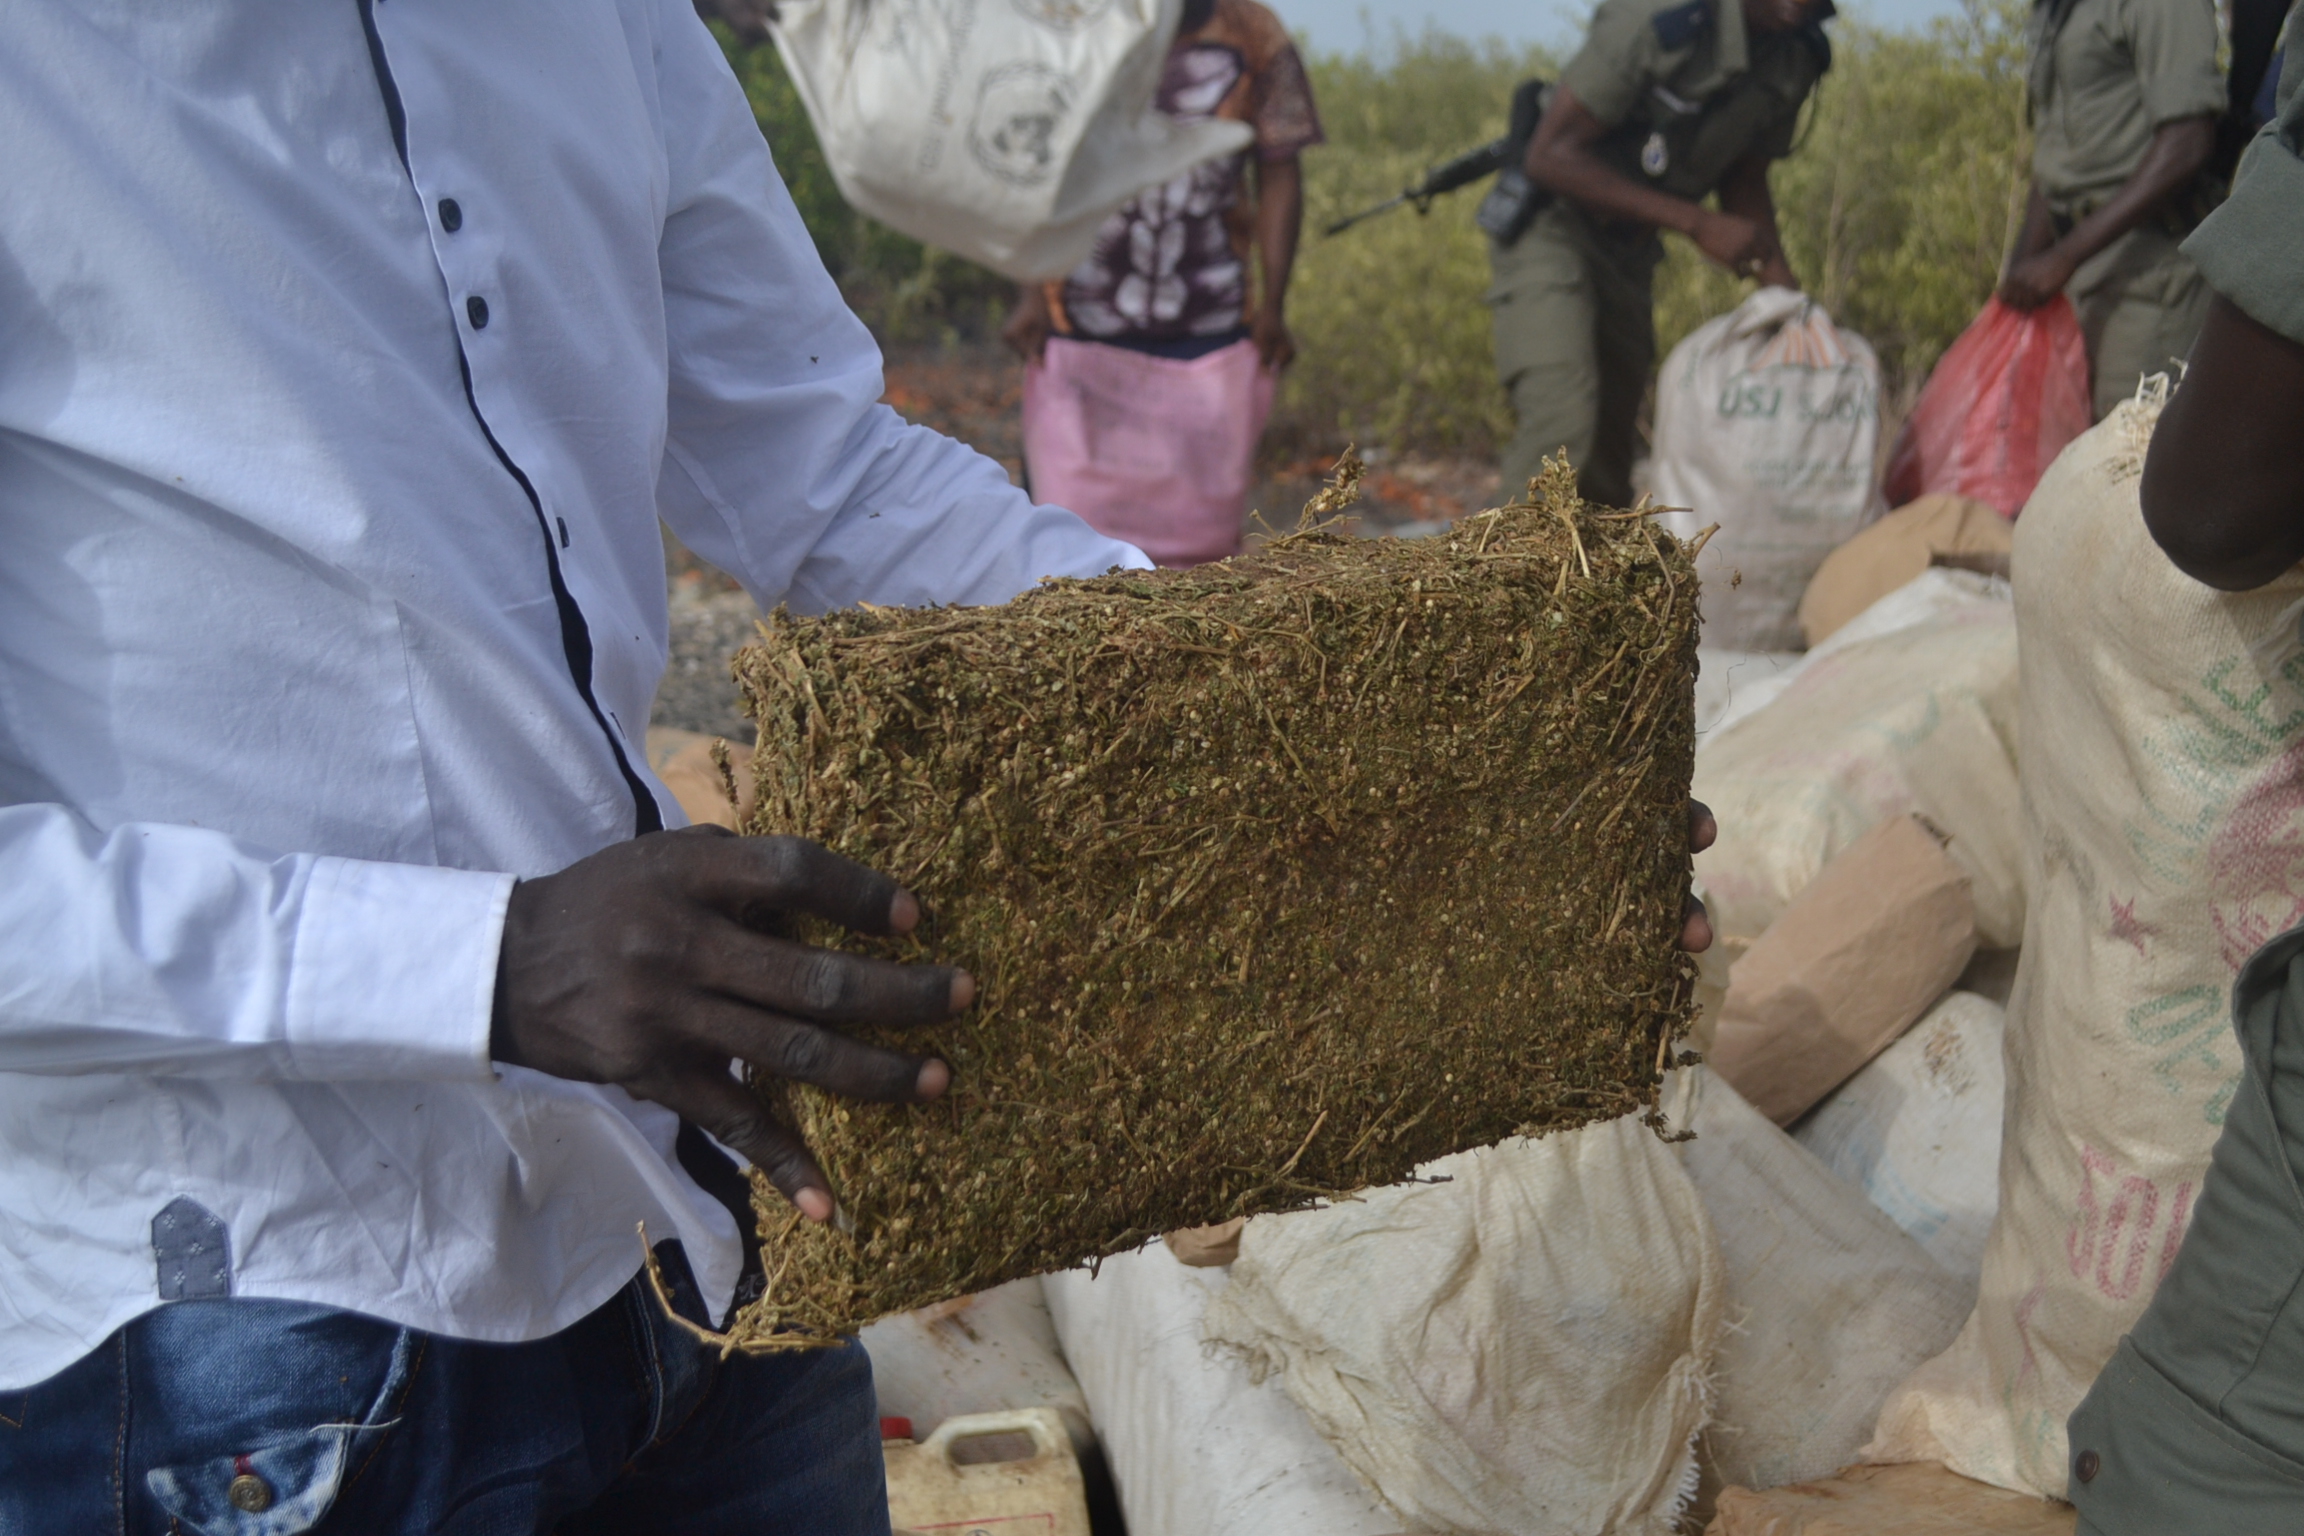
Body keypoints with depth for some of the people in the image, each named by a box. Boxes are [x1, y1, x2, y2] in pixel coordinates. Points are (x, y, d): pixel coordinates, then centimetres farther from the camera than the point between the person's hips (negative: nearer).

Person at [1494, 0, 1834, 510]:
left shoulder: (1799, 59, -4)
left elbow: (1745, 184, 11)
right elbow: (1550, 157, -25)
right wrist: (1697, 224, -26)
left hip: (1629, 250, 7)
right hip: (1552, 231, -7)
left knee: (1612, 450, 9)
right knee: (1560, 425, -24)